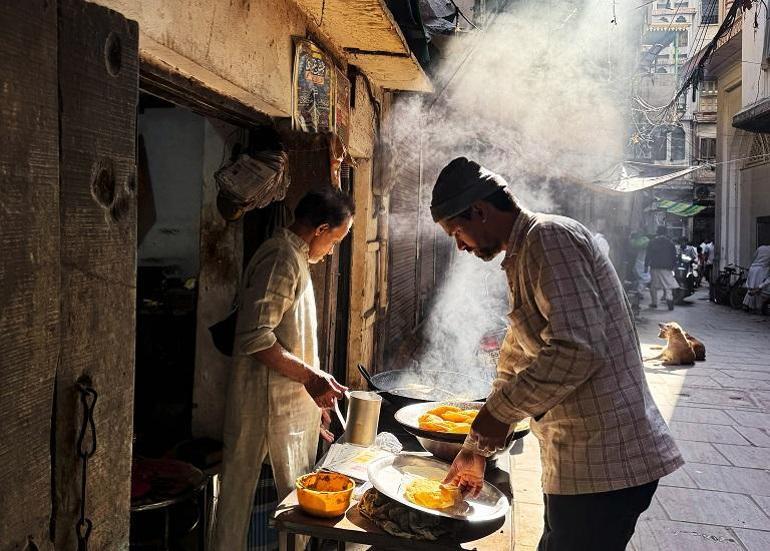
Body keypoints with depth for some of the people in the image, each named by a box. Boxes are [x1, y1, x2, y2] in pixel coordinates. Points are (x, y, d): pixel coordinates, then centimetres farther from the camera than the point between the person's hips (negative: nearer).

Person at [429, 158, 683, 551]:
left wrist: (498, 411, -16)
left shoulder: (550, 237, -14)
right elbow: (516, 363, 22)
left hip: (604, 461, -10)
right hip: (583, 459, 10)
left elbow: (578, 351, -26)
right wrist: (478, 448, 20)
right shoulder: (523, 256, 18)